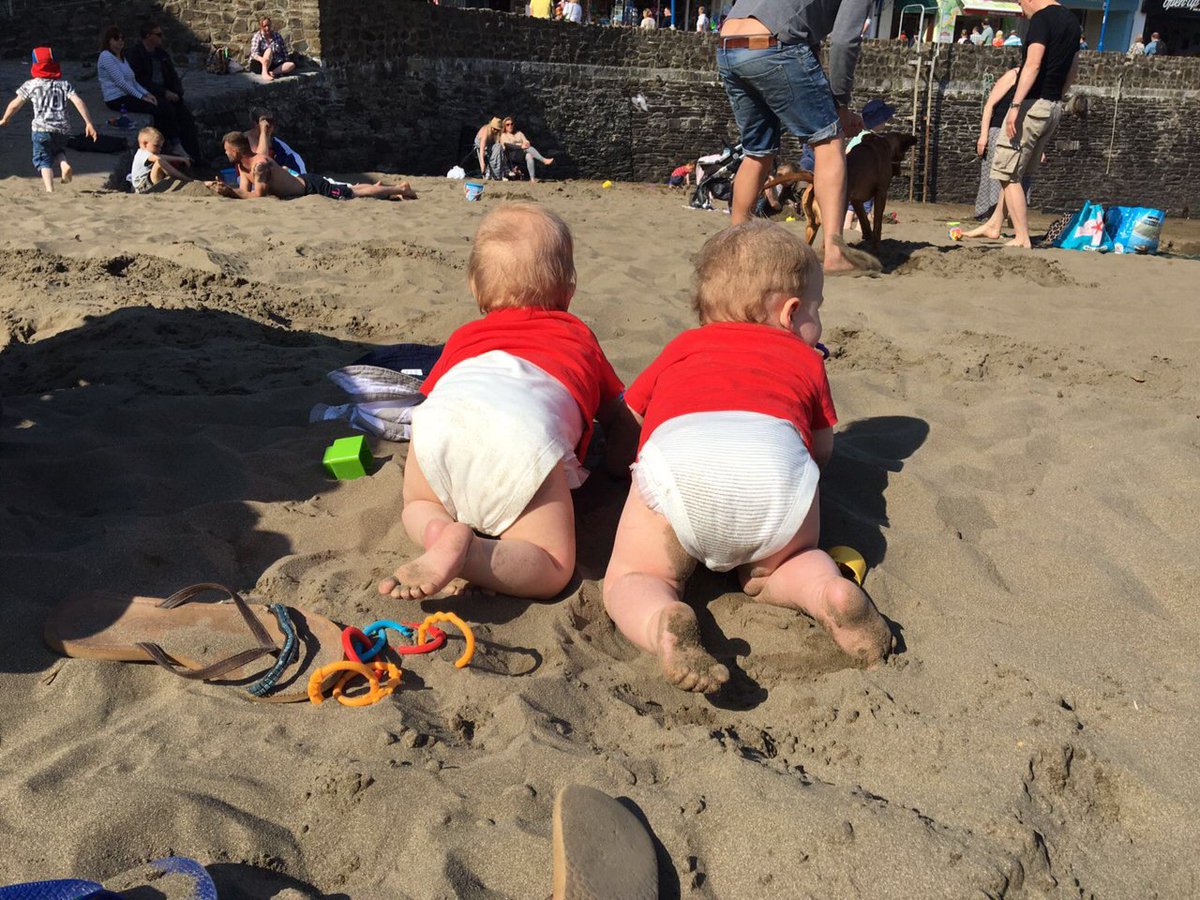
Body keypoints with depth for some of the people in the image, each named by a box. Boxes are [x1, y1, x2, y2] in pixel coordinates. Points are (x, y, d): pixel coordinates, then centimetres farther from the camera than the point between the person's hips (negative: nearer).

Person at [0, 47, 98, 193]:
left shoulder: (31, 85, 5)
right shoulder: (65, 84, 7)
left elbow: (15, 104, 13)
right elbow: (78, 102, -6)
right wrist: (88, 123, -6)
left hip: (41, 128, -2)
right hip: (63, 128, 3)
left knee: (43, 159, 6)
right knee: (58, 150, 29)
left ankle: (50, 190, -12)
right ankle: (64, 164, -4)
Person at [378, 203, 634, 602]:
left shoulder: (463, 337, 42)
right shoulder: (579, 336, 41)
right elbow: (621, 422, 46)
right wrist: (619, 462, 66)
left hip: (442, 414, 3)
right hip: (525, 435, -2)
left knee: (417, 504, 31)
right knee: (553, 569, 5)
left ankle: (439, 529, -3)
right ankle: (465, 551, -22)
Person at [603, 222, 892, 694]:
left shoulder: (681, 348, 38)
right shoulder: (805, 357, 36)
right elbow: (822, 450, 41)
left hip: (676, 452, -1)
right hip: (776, 458, 1)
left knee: (629, 579, 16)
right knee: (780, 565, 29)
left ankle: (664, 621, -18)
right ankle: (831, 592, -3)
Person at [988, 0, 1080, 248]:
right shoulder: (1072, 21, 16)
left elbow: (1033, 64, -24)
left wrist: (1016, 105, -28)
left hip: (1032, 104, -9)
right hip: (1055, 107, 9)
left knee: (1008, 174, -5)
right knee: (1020, 174, 16)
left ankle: (1022, 239, -9)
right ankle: (995, 226, 24)